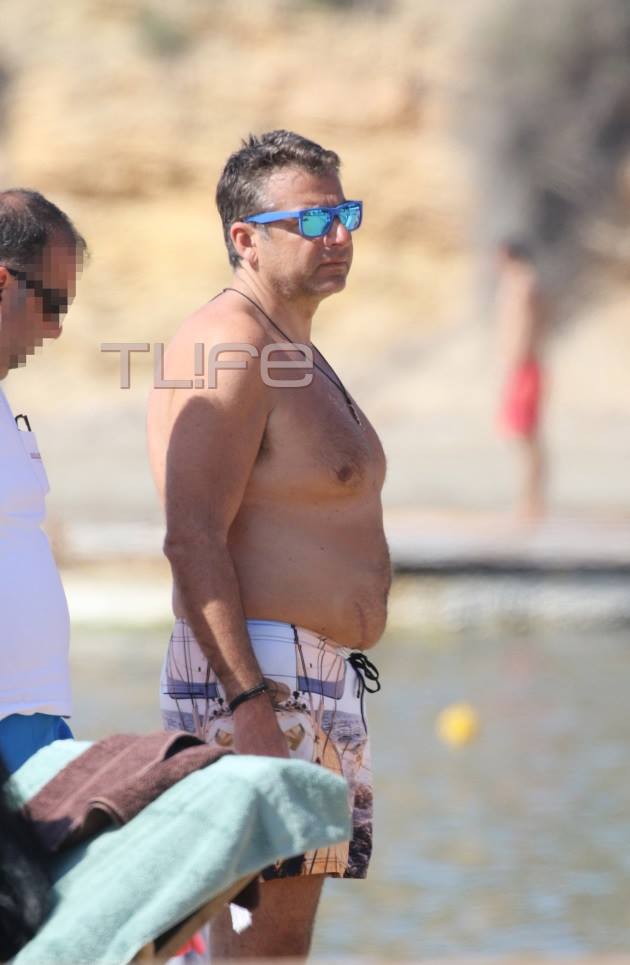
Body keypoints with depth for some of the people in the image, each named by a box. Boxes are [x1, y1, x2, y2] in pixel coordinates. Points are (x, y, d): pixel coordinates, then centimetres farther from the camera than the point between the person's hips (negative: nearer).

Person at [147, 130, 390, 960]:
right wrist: (249, 705, -27)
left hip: (319, 680, 10)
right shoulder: (227, 350, -13)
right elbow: (192, 540, -21)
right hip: (255, 677, -10)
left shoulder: (294, 353, 20)